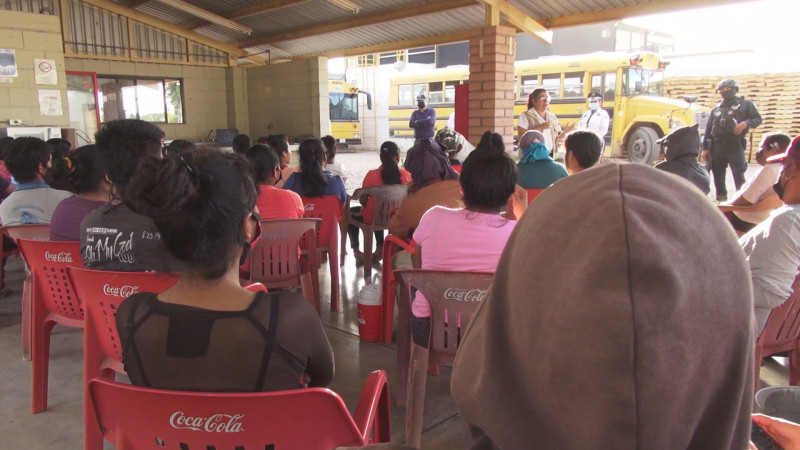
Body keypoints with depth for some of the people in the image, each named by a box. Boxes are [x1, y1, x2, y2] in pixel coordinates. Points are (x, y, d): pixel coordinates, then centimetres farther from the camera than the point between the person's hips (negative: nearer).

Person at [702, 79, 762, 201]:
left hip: (735, 146, -4)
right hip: (717, 148, 4)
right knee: (718, 176, 7)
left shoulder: (745, 104, 6)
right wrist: (705, 148, 7)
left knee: (739, 176, -5)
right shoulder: (716, 109, 16)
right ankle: (721, 199, 18)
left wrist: (745, 123, -19)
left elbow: (758, 119, 3)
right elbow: (708, 129, 14)